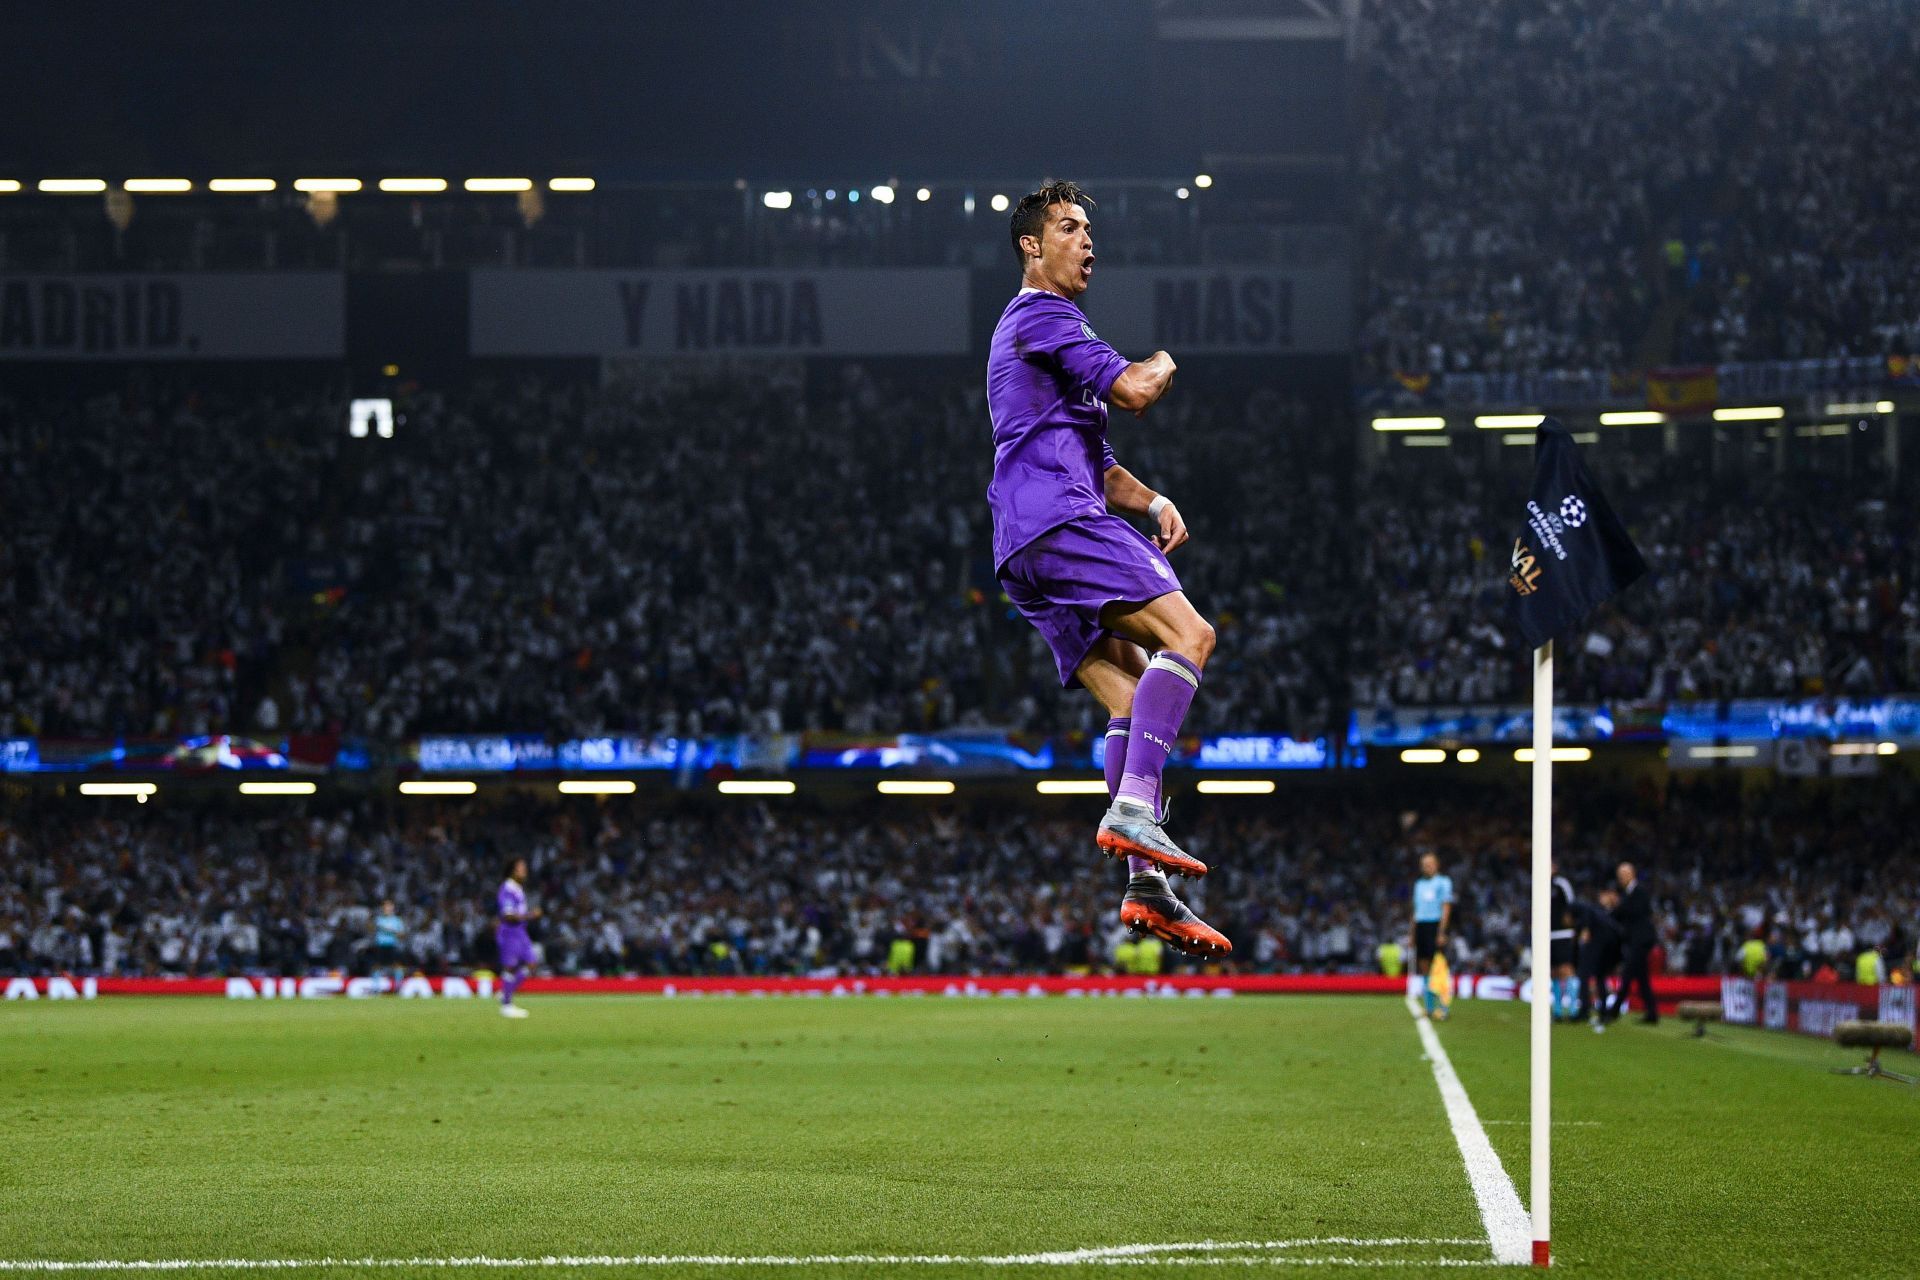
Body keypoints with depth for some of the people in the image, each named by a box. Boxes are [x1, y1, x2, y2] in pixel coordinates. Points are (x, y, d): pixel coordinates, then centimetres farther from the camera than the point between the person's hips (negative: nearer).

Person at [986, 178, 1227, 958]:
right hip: (1056, 519, -10)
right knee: (1187, 634, -21)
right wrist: (1164, 365, 12)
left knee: (1132, 694, 0)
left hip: (1028, 553, 10)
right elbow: (1132, 391, -12)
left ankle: (1147, 886, -12)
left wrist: (1151, 502, 14)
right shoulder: (1039, 316, 1)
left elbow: (1097, 463, 34)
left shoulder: (1045, 326, 33)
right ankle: (1132, 809, -34)